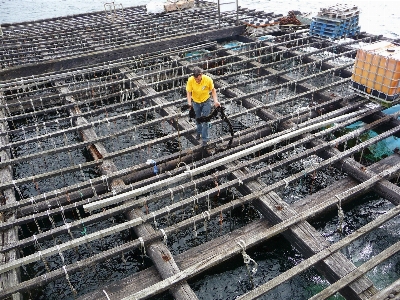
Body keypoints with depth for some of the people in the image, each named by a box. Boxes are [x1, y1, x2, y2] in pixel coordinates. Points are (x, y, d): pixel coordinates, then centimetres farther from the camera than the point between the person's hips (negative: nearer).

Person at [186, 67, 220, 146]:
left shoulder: (208, 79, -27)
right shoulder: (190, 80, -26)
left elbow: (213, 90, -11)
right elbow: (189, 92, -16)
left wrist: (215, 101, -20)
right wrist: (189, 103, -30)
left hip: (206, 102, -2)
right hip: (195, 102, 2)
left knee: (205, 121, 0)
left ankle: (205, 138, 13)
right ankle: (199, 132, 49)